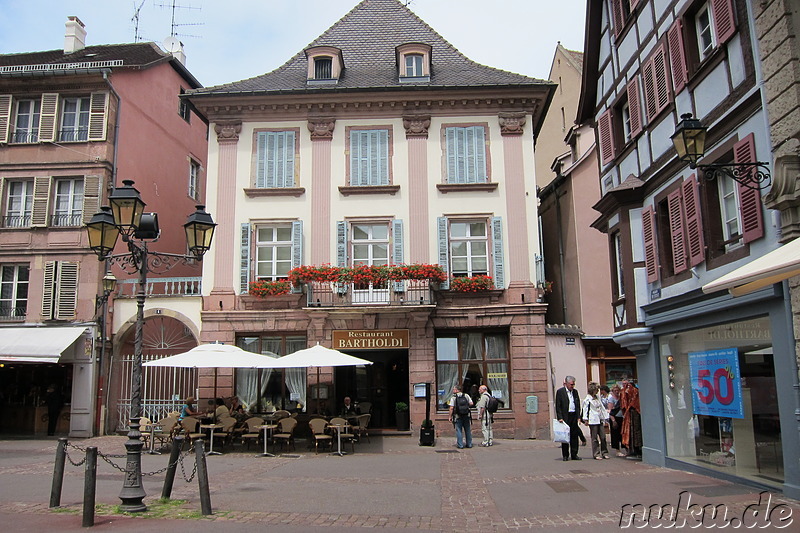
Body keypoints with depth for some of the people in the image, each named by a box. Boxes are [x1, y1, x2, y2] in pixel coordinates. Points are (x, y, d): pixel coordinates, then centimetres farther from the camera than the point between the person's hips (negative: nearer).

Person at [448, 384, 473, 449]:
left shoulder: (453, 397, -7)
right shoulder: (466, 396, 3)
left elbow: (451, 408, -12)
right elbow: (471, 404, 1)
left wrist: (450, 416, -4)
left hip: (458, 416, -3)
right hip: (466, 416, 3)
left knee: (459, 430, 4)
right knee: (468, 430, 13)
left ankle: (460, 445, 4)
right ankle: (469, 444, 19)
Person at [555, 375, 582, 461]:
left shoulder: (575, 392, 13)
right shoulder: (560, 391, -3)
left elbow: (578, 405, 16)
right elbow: (558, 406, -5)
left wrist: (578, 417, 6)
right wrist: (560, 418, -12)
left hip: (574, 416, 5)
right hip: (565, 417, -5)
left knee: (574, 436, 7)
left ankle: (574, 454, 14)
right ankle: (565, 455, 7)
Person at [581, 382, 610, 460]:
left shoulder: (598, 397, 15)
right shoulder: (587, 399, -5)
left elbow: (602, 408, 19)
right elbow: (585, 409, -5)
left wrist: (605, 418, 16)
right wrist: (585, 419, -11)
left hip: (600, 420, 6)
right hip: (593, 421, -6)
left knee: (603, 437, 5)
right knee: (594, 438, -1)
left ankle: (604, 453, 14)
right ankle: (596, 454, 5)